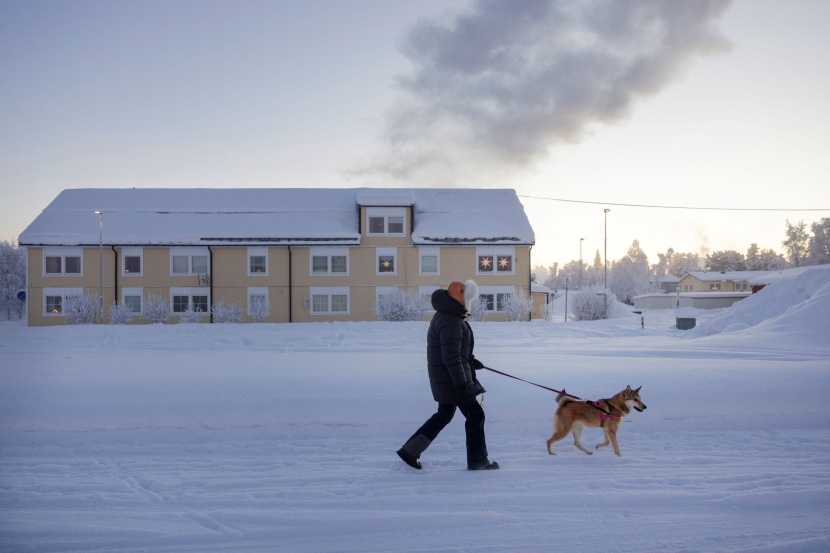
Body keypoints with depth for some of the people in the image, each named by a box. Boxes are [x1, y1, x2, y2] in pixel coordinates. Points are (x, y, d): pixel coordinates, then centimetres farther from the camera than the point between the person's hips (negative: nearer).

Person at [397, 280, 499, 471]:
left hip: (445, 379, 11)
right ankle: (478, 461, 10)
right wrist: (461, 385, -27)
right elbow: (451, 357, -27)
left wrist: (469, 360, 28)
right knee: (475, 414, 0)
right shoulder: (450, 322, -22)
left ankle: (410, 450, 21)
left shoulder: (447, 315, 12)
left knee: (444, 414, 20)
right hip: (451, 380, -11)